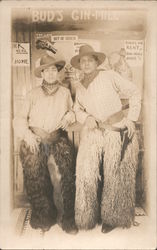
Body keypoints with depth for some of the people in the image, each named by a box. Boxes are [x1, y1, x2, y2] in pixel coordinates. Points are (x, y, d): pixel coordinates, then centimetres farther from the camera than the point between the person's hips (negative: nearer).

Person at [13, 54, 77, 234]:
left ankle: (65, 218, 2)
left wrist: (69, 116, 1)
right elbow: (20, 118, 6)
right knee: (36, 179, -8)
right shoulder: (33, 94, 8)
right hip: (34, 140, 0)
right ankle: (44, 218, 12)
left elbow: (71, 112, 24)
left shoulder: (65, 93, 13)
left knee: (63, 177, -14)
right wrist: (27, 133, -10)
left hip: (58, 140, 1)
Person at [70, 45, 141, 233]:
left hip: (117, 132, -3)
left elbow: (134, 93, -2)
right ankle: (88, 217, 19)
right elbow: (77, 109, 18)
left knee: (115, 177, 5)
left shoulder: (110, 76, -5)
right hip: (92, 133, 4)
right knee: (87, 174, -4)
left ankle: (112, 218, 26)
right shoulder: (80, 87, 11)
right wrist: (86, 118, -4)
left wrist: (131, 119, -8)